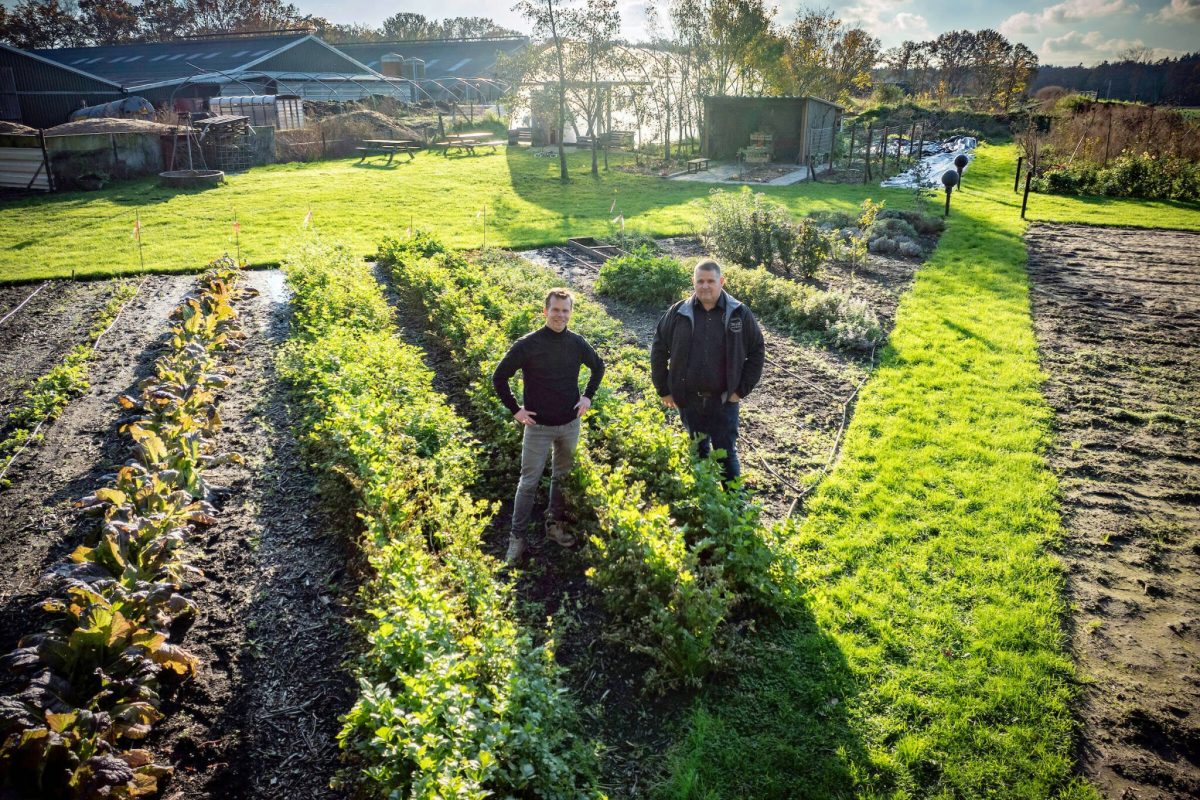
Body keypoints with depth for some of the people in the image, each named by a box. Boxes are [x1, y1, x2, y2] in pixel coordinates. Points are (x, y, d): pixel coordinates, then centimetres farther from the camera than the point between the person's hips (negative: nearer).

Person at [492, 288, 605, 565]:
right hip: (538, 426, -3)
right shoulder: (527, 345, -14)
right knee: (529, 482, 2)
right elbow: (499, 378, -5)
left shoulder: (577, 343, -4)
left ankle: (555, 524, 33)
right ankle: (517, 536, 14)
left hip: (570, 424, 4)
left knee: (562, 477, 16)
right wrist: (515, 410, -7)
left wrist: (588, 396, 4)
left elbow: (598, 367, 15)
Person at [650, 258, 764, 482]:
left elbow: (757, 352, 2)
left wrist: (742, 389, -3)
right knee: (697, 452, 16)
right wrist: (663, 390, 3)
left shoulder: (740, 314, -5)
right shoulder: (677, 313, -3)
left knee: (726, 454, 5)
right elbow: (658, 350, 5)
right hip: (689, 400, 2)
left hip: (724, 401, -2)